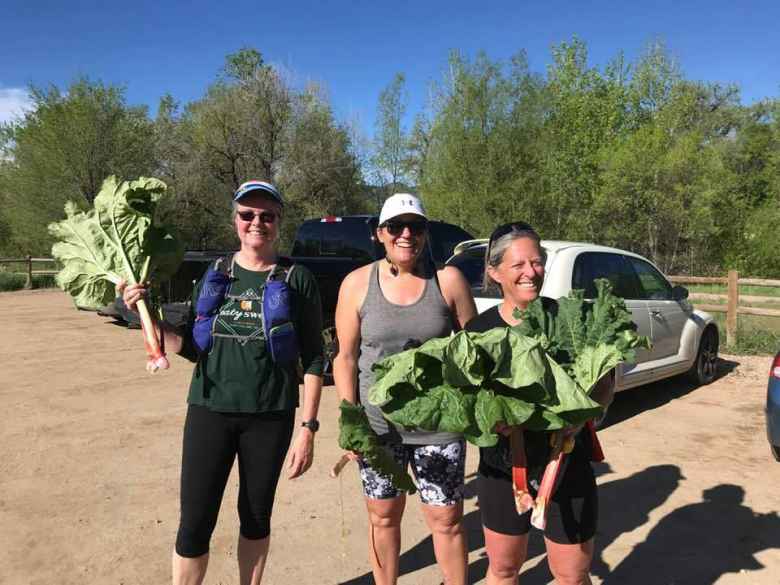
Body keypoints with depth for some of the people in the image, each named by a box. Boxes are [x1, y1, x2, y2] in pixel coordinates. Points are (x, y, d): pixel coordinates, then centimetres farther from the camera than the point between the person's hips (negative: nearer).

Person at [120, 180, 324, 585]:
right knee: (194, 525, 5)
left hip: (270, 417, -1)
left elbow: (313, 358, -4)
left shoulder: (297, 279, -4)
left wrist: (308, 426, -8)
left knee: (256, 518, 15)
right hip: (210, 410, 2)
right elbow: (193, 347, 9)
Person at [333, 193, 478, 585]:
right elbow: (346, 357, 0)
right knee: (383, 516, 17)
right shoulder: (358, 284, -3)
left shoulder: (448, 280, -5)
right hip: (378, 424, 1)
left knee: (446, 520, 9)